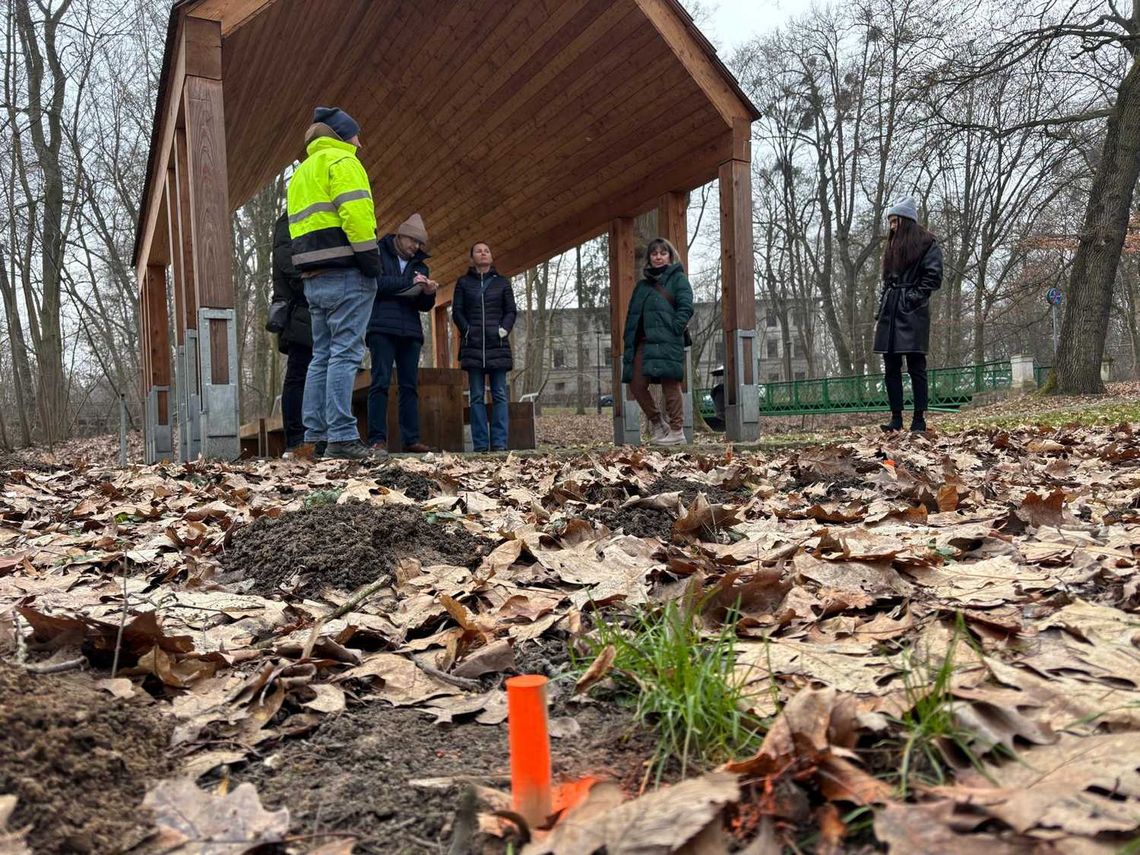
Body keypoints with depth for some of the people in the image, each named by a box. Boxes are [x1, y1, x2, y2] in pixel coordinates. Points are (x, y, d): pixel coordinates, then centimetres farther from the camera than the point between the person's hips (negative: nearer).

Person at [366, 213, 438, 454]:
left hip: (410, 331, 5)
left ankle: (411, 439, 3)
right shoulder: (379, 254, 7)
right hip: (382, 328, -5)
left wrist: (428, 293, -5)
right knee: (380, 382, -9)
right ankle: (377, 439, -9)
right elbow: (376, 282, -11)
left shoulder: (419, 265, 21)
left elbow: (423, 306, 18)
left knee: (410, 386, 2)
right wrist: (409, 282, -11)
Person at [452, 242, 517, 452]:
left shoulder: (502, 282, 14)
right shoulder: (463, 282, 13)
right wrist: (467, 330, -5)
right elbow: (457, 311, 8)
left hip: (497, 345, 0)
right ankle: (481, 444, -2)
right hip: (473, 345, 0)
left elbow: (511, 311, 10)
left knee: (500, 395, -4)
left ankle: (499, 443, -4)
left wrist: (504, 329, -5)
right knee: (477, 396, -2)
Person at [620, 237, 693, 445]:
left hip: (666, 342, -6)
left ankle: (677, 431, 3)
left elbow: (686, 307, -6)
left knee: (670, 385, -5)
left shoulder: (678, 278, 6)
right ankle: (656, 421, 20)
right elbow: (632, 313, 20)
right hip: (643, 342, 6)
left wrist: (674, 330, -15)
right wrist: (629, 339, 8)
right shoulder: (643, 285, 23)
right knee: (636, 385, 1)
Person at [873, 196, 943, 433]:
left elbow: (934, 277, -7)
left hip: (913, 313, -7)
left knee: (916, 366, -7)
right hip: (890, 313, 7)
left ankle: (919, 419, -4)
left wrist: (913, 298, -14)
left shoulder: (927, 243, 2)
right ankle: (896, 418, 6)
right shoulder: (892, 248, 23)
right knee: (890, 367, 2)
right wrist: (879, 315, 14)